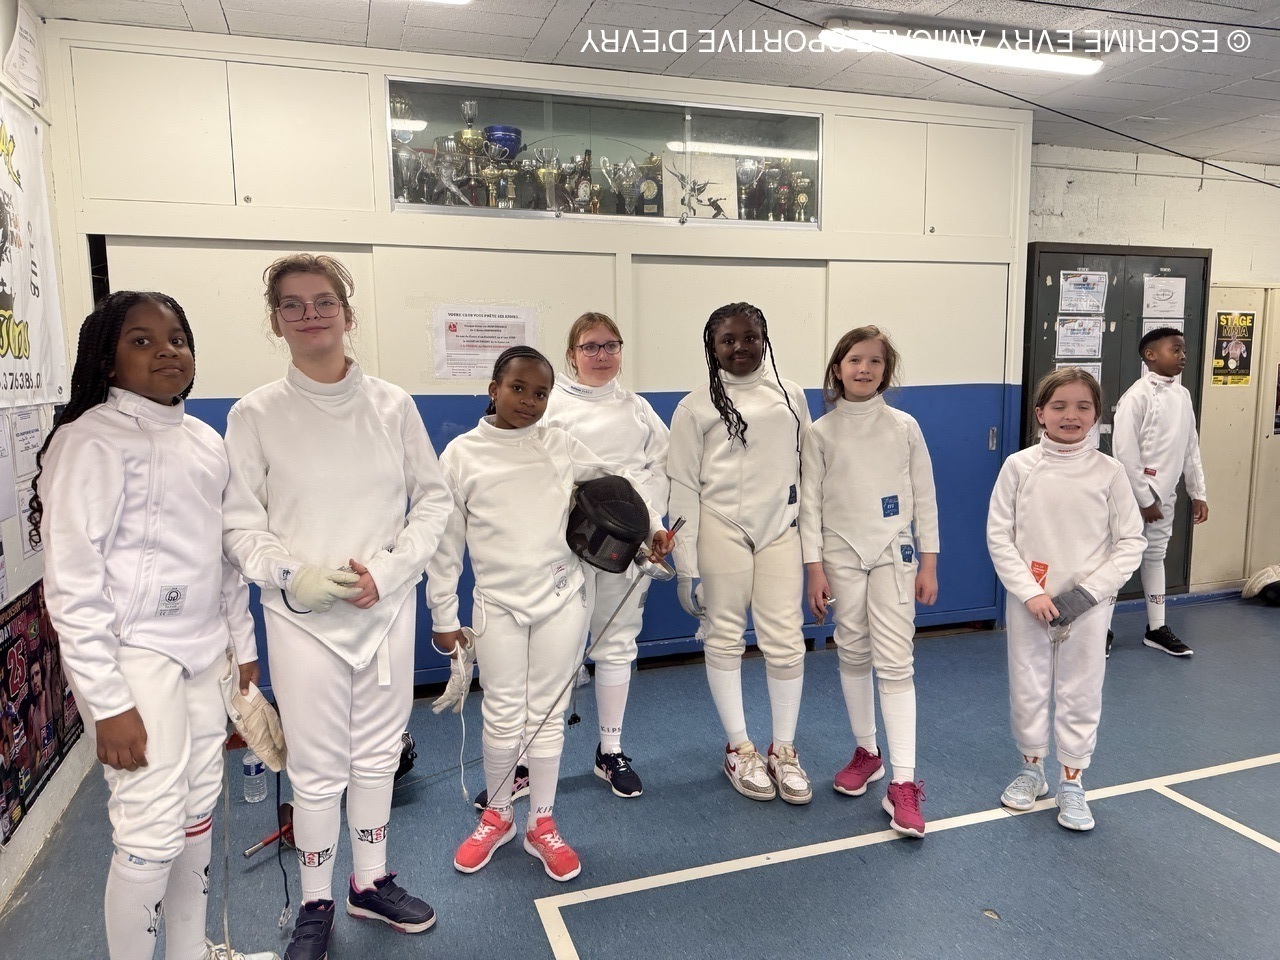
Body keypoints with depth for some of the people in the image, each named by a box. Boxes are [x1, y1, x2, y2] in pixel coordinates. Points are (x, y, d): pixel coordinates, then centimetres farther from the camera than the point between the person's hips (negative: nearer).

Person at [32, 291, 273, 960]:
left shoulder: (206, 442, 10)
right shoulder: (91, 440, -11)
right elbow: (72, 581, -15)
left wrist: (243, 645, 16)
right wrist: (107, 702, -17)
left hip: (204, 656, 7)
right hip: (134, 659, -7)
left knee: (198, 815, 15)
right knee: (151, 834, -3)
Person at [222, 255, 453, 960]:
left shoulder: (391, 405, 0)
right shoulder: (255, 415, -4)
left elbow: (433, 500, 2)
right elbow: (240, 524, -3)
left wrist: (389, 569, -11)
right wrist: (292, 575, -19)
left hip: (388, 610, 2)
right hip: (302, 617, -2)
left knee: (378, 755, 15)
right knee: (318, 768, 7)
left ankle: (369, 883, 37)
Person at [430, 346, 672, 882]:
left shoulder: (560, 446, 1)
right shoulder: (463, 454, -3)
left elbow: (617, 478, 14)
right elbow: (446, 540, 0)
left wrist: (653, 525, 2)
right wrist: (443, 617, 2)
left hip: (561, 601, 1)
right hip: (497, 605, -1)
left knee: (548, 715, 10)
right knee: (503, 717, 6)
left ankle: (542, 825, 28)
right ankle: (497, 817, 31)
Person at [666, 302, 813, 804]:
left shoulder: (791, 396, 7)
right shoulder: (696, 406, -2)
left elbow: (806, 465, 12)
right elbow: (683, 486, -3)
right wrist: (686, 565, -5)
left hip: (780, 529, 2)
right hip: (722, 529, -2)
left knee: (786, 641, 1)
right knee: (725, 639, 7)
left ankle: (783, 750, 21)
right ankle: (740, 749, 23)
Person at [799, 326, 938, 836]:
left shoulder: (904, 426, 1)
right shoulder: (820, 432, 0)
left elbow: (924, 497, 4)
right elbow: (810, 503, 0)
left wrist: (928, 561, 2)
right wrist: (814, 568, -4)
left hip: (893, 554, -1)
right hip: (841, 555, 1)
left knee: (895, 661, -7)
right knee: (853, 655, 11)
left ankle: (903, 782, -4)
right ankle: (866, 752, 30)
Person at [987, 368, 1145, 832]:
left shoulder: (1108, 471, -5)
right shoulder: (1019, 466, -6)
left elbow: (1130, 542, -2)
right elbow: (998, 536, -4)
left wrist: (1088, 591, -12)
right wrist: (1030, 593, -12)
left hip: (1089, 605, 0)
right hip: (1029, 602, 0)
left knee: (1081, 693, 10)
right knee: (1027, 689, 12)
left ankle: (1072, 783, 28)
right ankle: (1031, 770, 34)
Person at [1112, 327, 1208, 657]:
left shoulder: (1182, 395, 8)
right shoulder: (1138, 395, -15)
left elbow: (1191, 447, 14)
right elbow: (1125, 453, -18)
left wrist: (1198, 493, 12)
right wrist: (1144, 500, -16)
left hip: (1165, 494, 8)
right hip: (1135, 495, -8)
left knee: (1156, 555, 17)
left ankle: (1157, 628, 28)